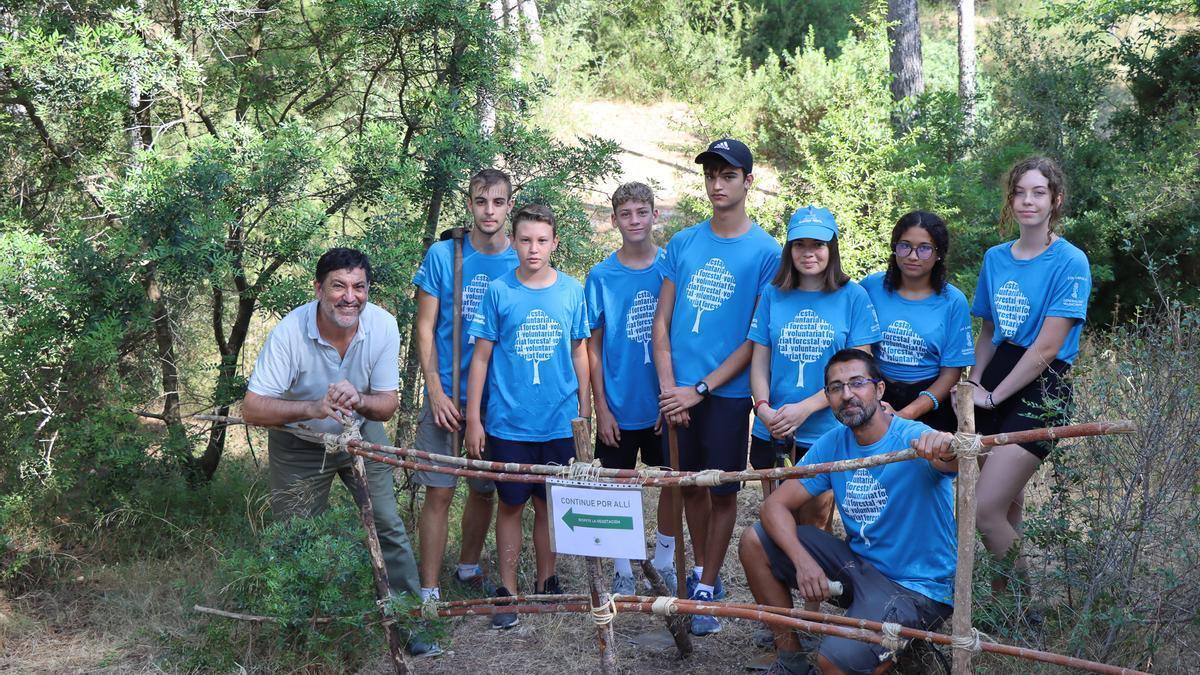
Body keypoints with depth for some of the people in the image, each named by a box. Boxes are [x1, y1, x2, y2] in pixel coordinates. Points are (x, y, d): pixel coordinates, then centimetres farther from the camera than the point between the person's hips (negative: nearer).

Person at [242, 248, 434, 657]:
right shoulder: (289, 332, -30)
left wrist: (358, 400, -38)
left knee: (388, 526, 0)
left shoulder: (383, 325, -23)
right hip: (298, 445, -2)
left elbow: (387, 405, -14)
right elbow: (252, 408, -30)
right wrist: (313, 408, -47)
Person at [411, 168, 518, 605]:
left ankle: (469, 568, 35)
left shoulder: (521, 263, -1)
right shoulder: (442, 255, -4)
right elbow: (425, 328, -2)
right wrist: (437, 393, -9)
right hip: (448, 395, -2)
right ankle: (429, 592, 4)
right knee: (439, 493, -3)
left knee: (484, 490, 15)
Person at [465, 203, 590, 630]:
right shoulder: (499, 291, -4)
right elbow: (481, 356, -1)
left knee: (549, 505, 11)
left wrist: (584, 409, 9)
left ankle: (546, 583, 26)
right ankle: (508, 591, 17)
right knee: (511, 505, 7)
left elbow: (579, 352, 9)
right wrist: (473, 418, -3)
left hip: (559, 422, 1)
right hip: (508, 422, -1)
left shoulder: (571, 291, 1)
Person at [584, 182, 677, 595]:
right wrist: (601, 408, -5)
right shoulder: (601, 276, -3)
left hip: (666, 403, 1)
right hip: (619, 407, -1)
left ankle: (665, 559, 29)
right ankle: (623, 570, 20)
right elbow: (593, 345, 0)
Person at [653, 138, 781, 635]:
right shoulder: (682, 244, 6)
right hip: (678, 392, 4)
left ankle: (708, 590, 16)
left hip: (727, 393, -3)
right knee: (690, 483, 14)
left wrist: (700, 389, -12)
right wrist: (669, 388, -6)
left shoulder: (766, 252, -5)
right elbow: (662, 321, 6)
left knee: (723, 491, 3)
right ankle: (700, 570, 32)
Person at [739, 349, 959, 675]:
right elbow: (776, 504, -3)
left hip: (917, 586, -7)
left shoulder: (914, 440, -19)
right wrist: (802, 560, -21)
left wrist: (948, 450, -66)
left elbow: (957, 462, -41)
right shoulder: (832, 444, -1)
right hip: (858, 563, 7)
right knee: (754, 541, -2)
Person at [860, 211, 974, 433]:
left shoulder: (953, 302, -2)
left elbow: (951, 373, -2)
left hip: (929, 402, -1)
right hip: (877, 395, 1)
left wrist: (907, 414, -13)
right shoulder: (872, 286, 1)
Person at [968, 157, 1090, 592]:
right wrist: (974, 384, 4)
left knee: (985, 512, -13)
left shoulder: (1070, 262, -9)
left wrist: (993, 396, -10)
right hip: (995, 380, 6)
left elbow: (1046, 349, -14)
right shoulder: (995, 258, 11)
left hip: (1041, 389, -6)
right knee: (1008, 507, 11)